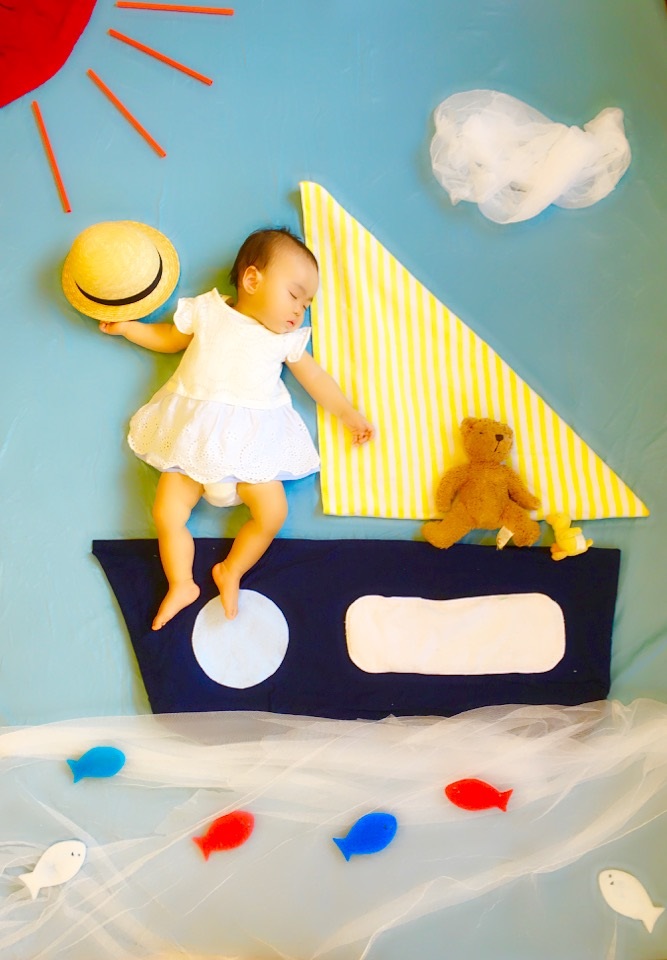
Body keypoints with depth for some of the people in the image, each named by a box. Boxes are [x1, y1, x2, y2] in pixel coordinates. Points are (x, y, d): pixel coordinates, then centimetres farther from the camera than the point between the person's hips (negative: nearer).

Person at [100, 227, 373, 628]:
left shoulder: (287, 338, 11)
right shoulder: (206, 311, 8)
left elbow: (316, 377, 17)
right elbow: (170, 338, 22)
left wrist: (349, 414, 15)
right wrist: (126, 326, 15)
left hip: (251, 441, 1)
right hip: (193, 434, 0)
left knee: (273, 512, -16)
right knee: (167, 513, -12)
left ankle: (231, 572, 5)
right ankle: (181, 584, 5)